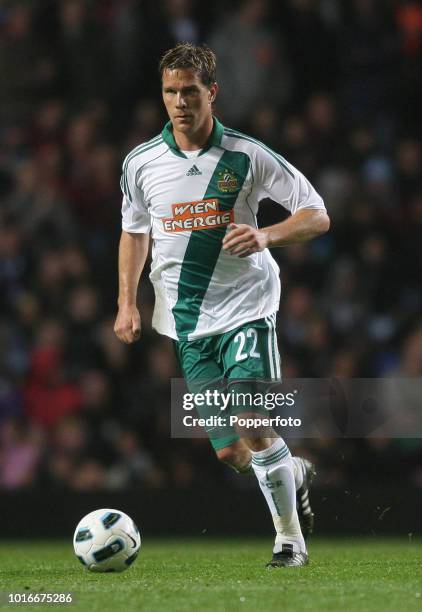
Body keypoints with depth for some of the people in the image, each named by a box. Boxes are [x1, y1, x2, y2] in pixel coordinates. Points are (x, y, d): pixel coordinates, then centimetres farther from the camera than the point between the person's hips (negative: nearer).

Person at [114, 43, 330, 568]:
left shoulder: (248, 156, -6)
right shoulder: (141, 163, 2)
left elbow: (317, 215, -2)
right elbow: (133, 231, 19)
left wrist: (266, 236, -21)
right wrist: (127, 301, 9)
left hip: (245, 307, -3)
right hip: (186, 322, 3)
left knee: (256, 429, -17)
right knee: (230, 452, 0)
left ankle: (290, 539, 1)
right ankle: (294, 474, 32)